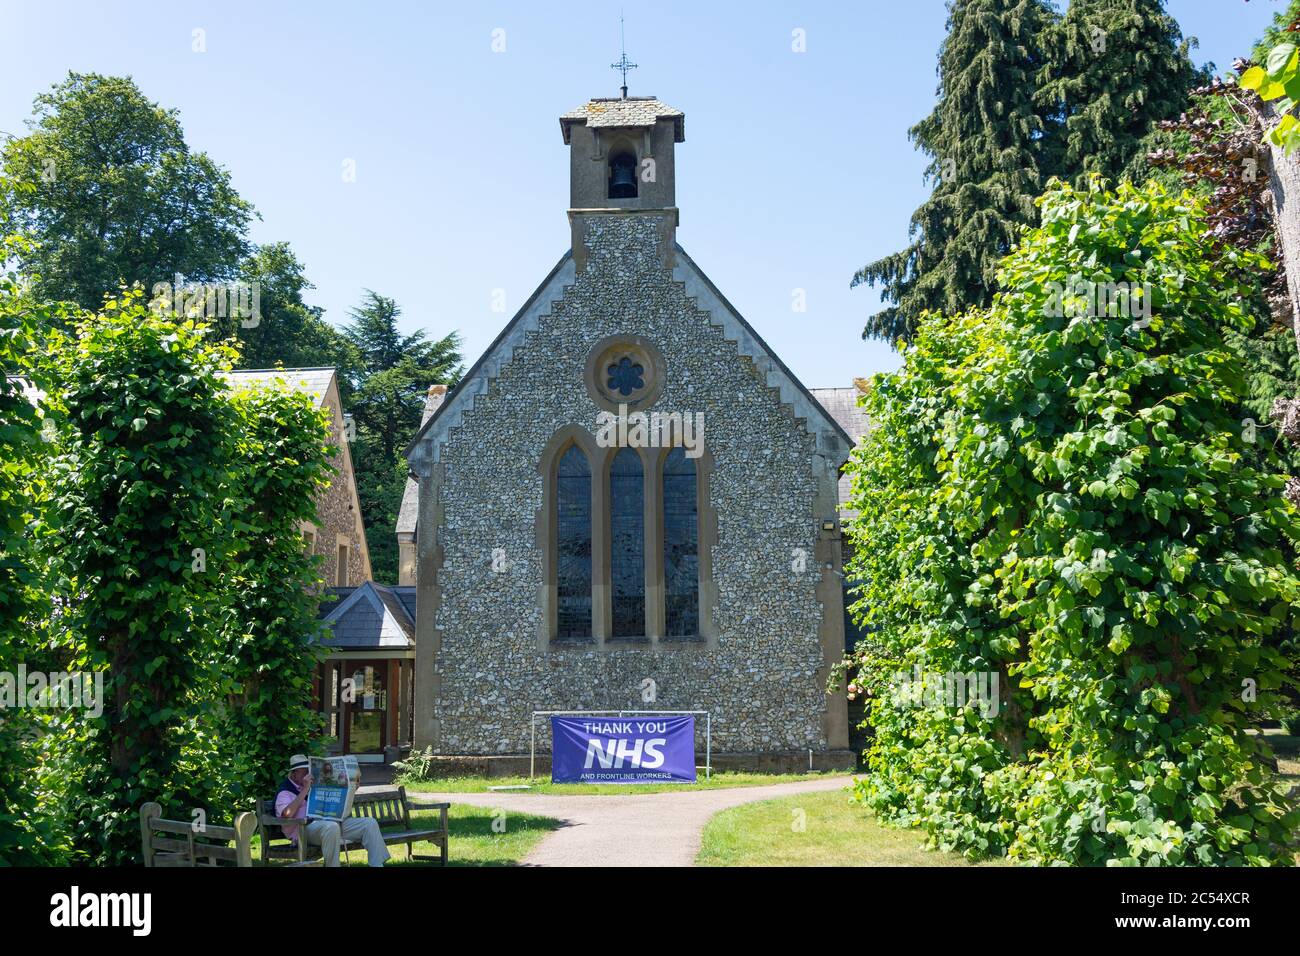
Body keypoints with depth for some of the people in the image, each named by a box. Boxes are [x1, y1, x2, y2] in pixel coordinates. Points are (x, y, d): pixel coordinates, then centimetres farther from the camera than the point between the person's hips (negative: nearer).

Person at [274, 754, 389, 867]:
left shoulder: (313, 785, 28)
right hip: (308, 827, -7)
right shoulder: (285, 792, 6)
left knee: (370, 823, -9)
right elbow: (287, 814, -16)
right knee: (331, 827, -41)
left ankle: (377, 865, -15)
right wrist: (305, 790, -13)